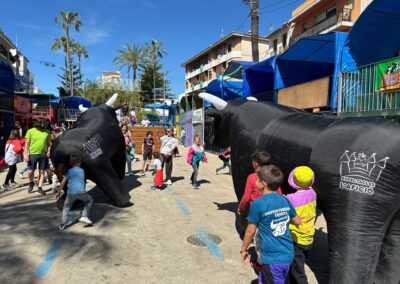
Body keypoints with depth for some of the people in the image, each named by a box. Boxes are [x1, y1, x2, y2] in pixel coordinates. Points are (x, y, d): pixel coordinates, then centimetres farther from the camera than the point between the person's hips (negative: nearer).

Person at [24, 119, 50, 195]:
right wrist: (26, 154, -7)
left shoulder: (47, 132, 5)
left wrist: (49, 150, 0)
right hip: (33, 154, -2)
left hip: (43, 154, 2)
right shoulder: (31, 131, -1)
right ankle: (31, 183, 32)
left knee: (42, 171, 5)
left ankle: (39, 187, 16)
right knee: (31, 171, 2)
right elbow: (27, 143, -1)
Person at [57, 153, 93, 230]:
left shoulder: (69, 171, 9)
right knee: (90, 200, 23)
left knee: (66, 207, 19)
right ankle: (84, 216, 10)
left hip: (71, 193, 1)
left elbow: (63, 182, 6)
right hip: (81, 192, -1)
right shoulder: (82, 171, 12)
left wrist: (59, 192, 14)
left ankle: (62, 224, 12)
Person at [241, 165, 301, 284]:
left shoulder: (258, 203, -19)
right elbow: (297, 221, 13)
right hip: (288, 255, 7)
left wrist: (244, 249, 4)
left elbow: (250, 231, -11)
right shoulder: (285, 200, 0)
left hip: (273, 258, -6)